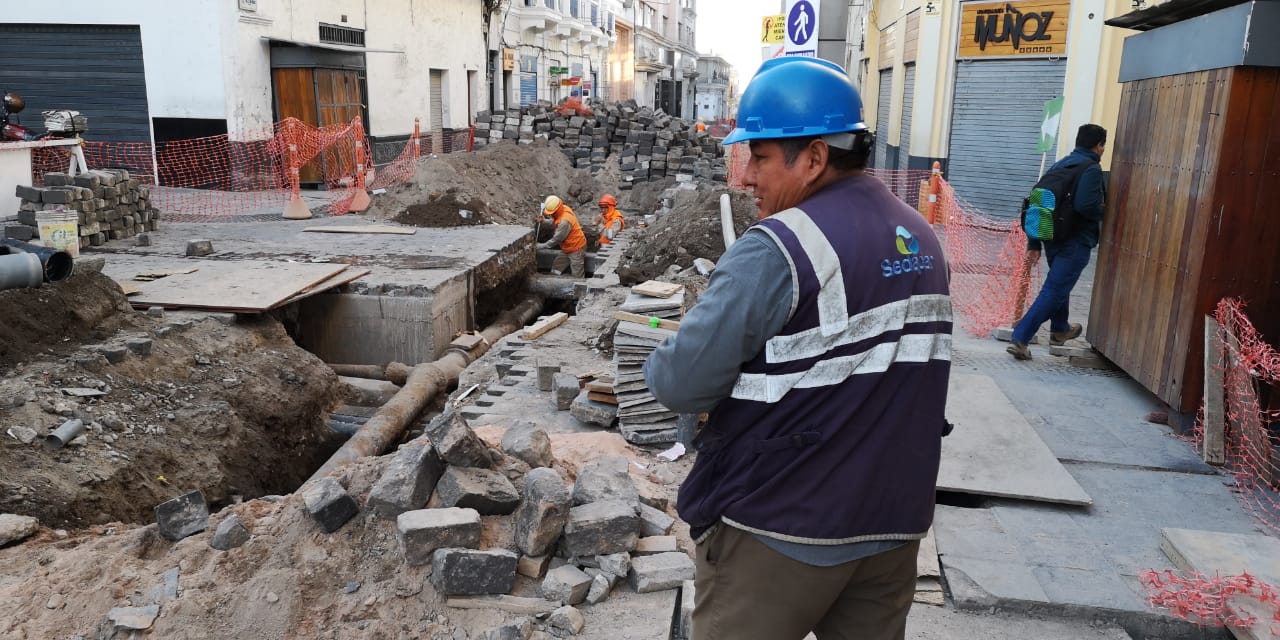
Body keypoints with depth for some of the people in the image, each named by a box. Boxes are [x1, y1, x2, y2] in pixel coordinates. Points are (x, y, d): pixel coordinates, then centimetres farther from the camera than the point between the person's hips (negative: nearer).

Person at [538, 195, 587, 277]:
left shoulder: (564, 221, -31)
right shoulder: (564, 208, -6)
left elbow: (556, 239, -22)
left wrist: (540, 246, -13)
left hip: (576, 249, -10)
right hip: (567, 248, 10)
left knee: (577, 277, -5)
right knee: (555, 270, 10)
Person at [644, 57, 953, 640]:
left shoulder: (779, 249, -21)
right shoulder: (924, 241, 6)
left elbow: (682, 386, -23)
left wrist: (659, 365, -1)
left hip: (778, 530, -7)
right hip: (894, 521, 7)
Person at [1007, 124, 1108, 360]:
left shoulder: (1059, 166, 11)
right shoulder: (1091, 169, -12)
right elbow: (1086, 206, -28)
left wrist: (1033, 243, 12)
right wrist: (1102, 211, -4)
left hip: (1052, 236, 8)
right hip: (1075, 242, -8)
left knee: (1059, 283, 27)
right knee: (1054, 290, -6)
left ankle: (1059, 329, 47)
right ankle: (1019, 339, -14)